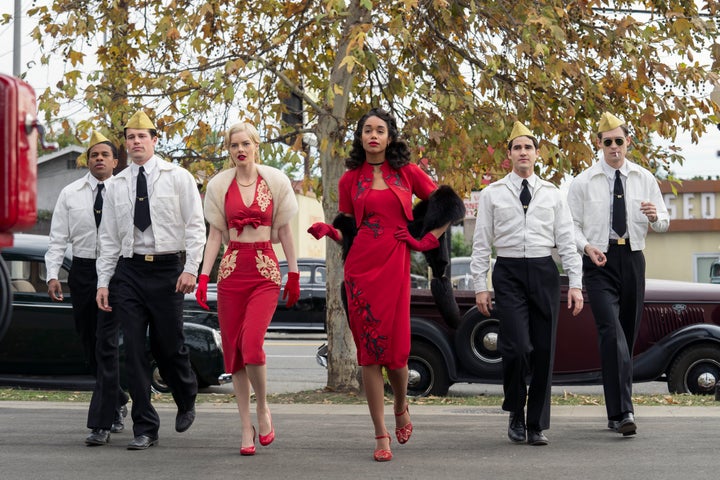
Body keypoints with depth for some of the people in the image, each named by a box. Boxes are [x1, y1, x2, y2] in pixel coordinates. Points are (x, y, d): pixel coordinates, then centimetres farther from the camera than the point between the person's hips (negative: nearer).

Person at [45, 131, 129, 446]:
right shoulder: (70, 194, 6)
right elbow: (58, 238, 4)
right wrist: (52, 274, -6)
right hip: (82, 271, 4)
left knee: (106, 345, -10)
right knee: (90, 348, 11)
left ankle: (101, 423, -9)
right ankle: (117, 404, 33)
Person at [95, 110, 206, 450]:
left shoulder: (177, 178, 2)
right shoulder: (116, 186, 11)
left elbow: (195, 226, -2)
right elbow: (108, 237, 11)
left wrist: (191, 269, -12)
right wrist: (103, 281, 5)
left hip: (167, 269, -3)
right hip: (129, 270, 3)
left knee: (168, 345, 2)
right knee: (134, 351, -2)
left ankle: (186, 402, 33)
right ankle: (145, 429, 4)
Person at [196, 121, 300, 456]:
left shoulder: (275, 182, 3)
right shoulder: (219, 186, 7)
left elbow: (284, 231, 7)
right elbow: (215, 234, 7)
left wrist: (294, 273, 4)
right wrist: (204, 275, -1)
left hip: (265, 270, -2)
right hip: (231, 269, 2)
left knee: (251, 345, -18)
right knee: (234, 350, 1)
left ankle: (263, 409, 6)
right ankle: (246, 428, 9)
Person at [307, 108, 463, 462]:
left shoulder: (407, 173, 7)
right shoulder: (350, 180, 10)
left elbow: (448, 205, 12)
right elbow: (347, 230, 12)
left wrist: (429, 239, 4)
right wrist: (327, 231, -7)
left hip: (395, 264, -1)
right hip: (360, 266, 1)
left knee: (395, 347, -4)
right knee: (368, 350, -2)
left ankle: (401, 407, 29)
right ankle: (381, 435, 3)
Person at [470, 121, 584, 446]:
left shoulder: (552, 194, 12)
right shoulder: (492, 194, 7)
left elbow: (566, 241, 10)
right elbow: (482, 243, 6)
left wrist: (575, 284, 1)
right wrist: (480, 286, -2)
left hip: (544, 272, 2)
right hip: (509, 273, -2)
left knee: (544, 350, 2)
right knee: (517, 346, -15)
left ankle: (537, 425, 12)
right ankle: (515, 413, 8)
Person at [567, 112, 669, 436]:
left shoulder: (644, 179, 8)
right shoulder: (583, 182, 1)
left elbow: (664, 223, 12)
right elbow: (571, 225, 1)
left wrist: (654, 216, -12)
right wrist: (587, 246, -18)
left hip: (632, 260, 4)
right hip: (600, 263, -3)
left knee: (628, 335, 8)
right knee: (612, 333, -18)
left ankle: (618, 411, 20)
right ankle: (622, 412, -23)